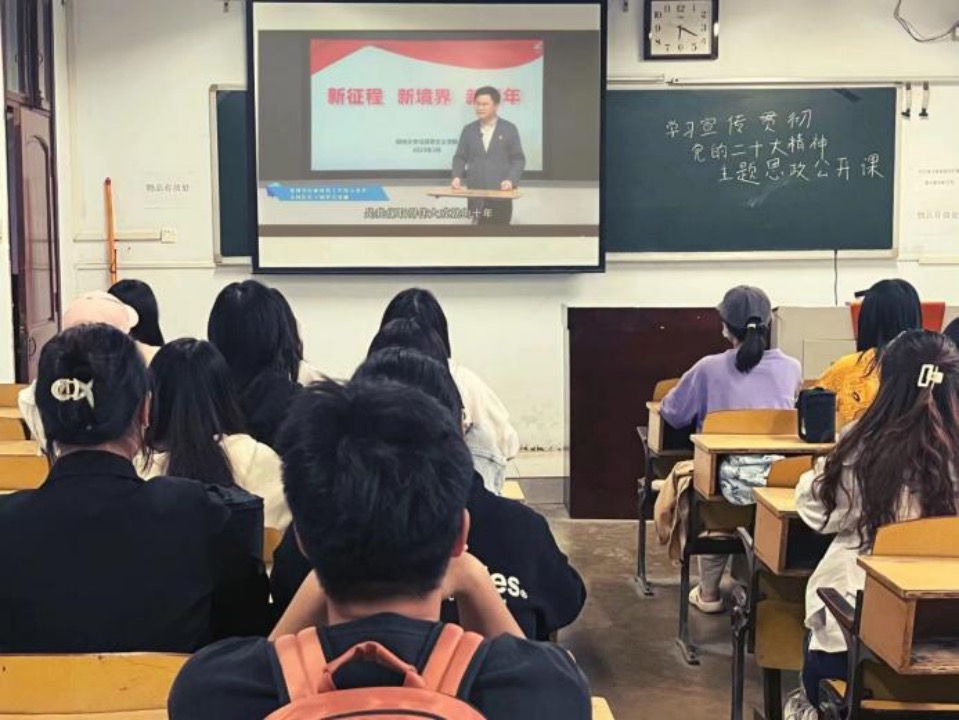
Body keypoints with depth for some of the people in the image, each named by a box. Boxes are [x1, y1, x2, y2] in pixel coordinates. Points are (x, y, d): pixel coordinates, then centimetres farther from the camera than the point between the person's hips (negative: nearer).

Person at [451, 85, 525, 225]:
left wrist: (511, 180, -13)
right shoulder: (468, 130, 12)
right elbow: (460, 157, 13)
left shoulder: (509, 129, 4)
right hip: (476, 195, 2)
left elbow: (518, 159, 2)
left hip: (501, 194, -2)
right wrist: (457, 176, -5)